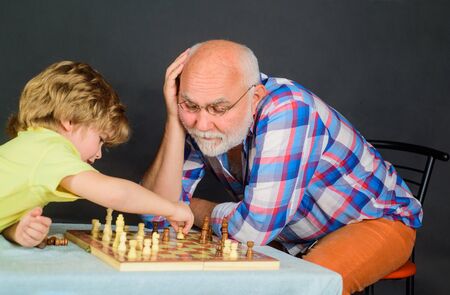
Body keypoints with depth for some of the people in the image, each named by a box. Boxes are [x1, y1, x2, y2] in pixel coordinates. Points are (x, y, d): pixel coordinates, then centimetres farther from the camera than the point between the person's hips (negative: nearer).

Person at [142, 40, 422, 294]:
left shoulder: (286, 109, -33)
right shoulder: (198, 120, -14)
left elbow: (254, 228, -36)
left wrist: (196, 209, -17)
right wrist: (175, 121, -27)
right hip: (295, 238, 5)